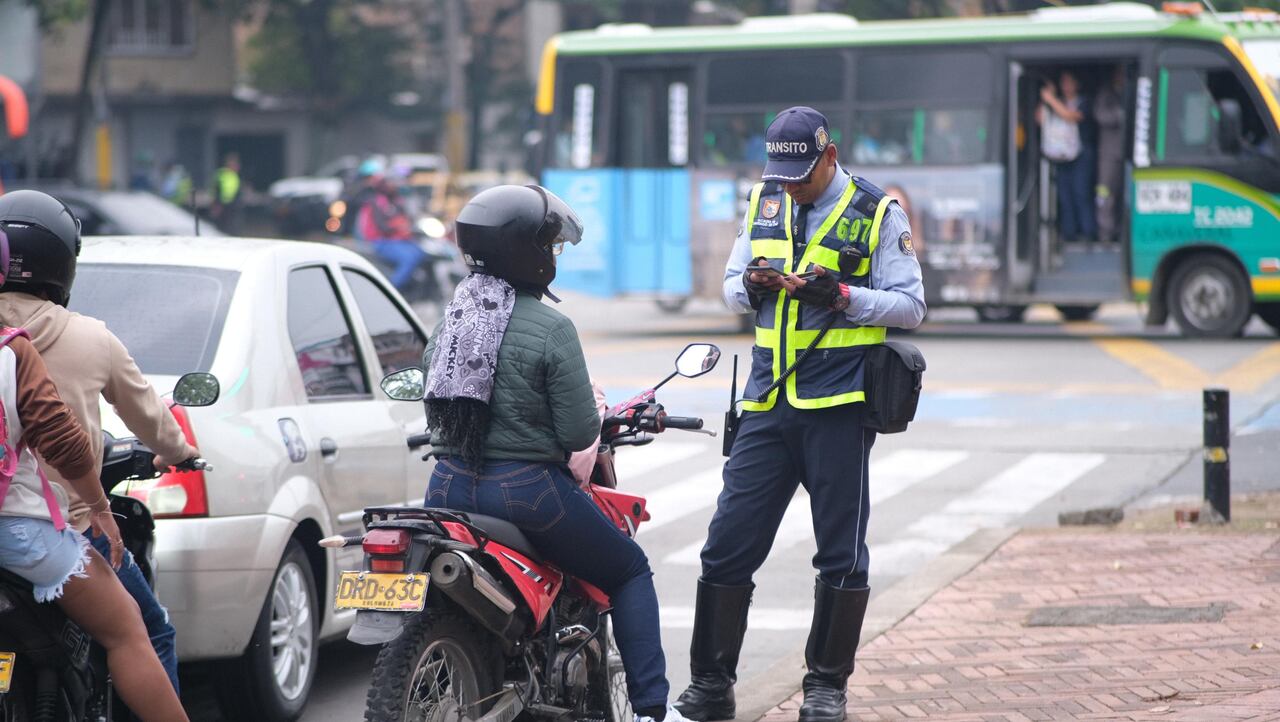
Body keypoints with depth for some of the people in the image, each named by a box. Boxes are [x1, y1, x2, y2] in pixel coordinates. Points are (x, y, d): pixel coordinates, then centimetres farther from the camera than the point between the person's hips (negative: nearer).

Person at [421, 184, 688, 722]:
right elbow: (578, 433, -15)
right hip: (527, 490, -5)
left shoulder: (451, 317, 6)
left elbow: (431, 395, 12)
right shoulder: (551, 328, -13)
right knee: (631, 570, 14)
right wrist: (595, 417, 7)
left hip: (448, 488, 6)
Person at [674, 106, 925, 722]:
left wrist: (841, 294, -19)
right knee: (728, 543, 0)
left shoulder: (877, 213, -2)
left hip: (838, 402, -4)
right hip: (767, 402, 4)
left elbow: (910, 306, -4)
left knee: (841, 555, 2)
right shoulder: (764, 203, 12)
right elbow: (731, 287, 17)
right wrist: (751, 286, -6)